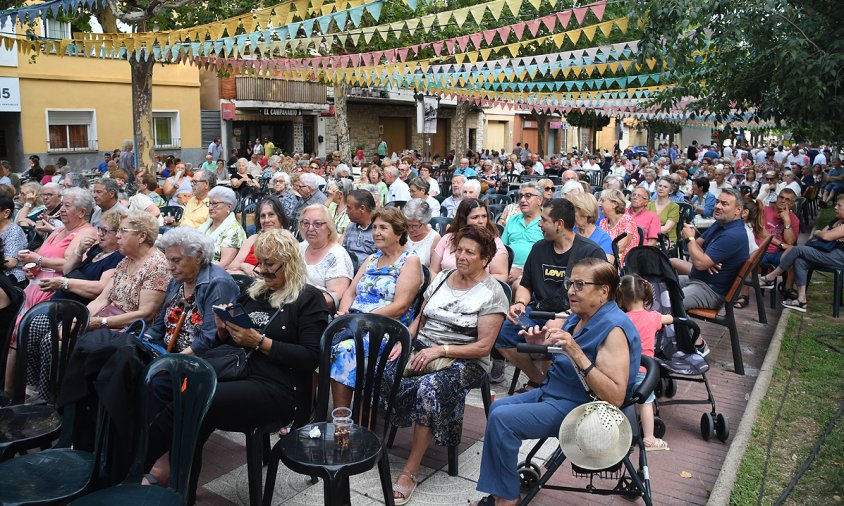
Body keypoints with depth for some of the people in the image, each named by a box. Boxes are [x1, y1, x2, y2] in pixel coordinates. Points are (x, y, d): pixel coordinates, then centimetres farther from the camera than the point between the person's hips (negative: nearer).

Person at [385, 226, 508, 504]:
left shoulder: (492, 293, -5)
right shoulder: (441, 278, 13)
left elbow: (483, 346, -10)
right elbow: (420, 319, 18)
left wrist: (440, 350, -19)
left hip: (464, 361, -5)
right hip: (423, 349, 5)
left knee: (430, 387, -36)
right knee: (382, 373, -25)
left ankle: (411, 471, -22)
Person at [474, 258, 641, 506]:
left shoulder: (613, 329, -22)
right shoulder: (577, 318, 5)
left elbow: (615, 397, -30)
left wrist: (575, 352, -35)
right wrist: (541, 345, -5)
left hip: (578, 408, -10)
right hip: (553, 392, 10)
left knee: (501, 418, -18)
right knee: (497, 407, 12)